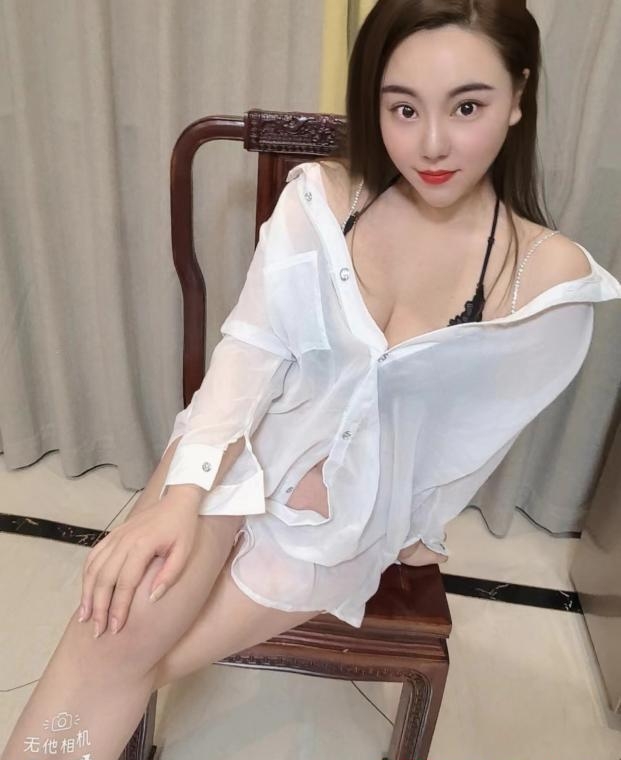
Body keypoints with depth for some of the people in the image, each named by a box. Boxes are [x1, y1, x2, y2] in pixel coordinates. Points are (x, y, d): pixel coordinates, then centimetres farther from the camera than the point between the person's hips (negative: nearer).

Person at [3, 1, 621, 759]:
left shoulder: (552, 277, -11)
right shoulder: (320, 198, -7)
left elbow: (467, 442, -5)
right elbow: (250, 344, -13)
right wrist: (183, 493, -23)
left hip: (364, 504, 0)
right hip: (253, 444, 1)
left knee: (125, 648, -9)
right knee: (121, 620, -22)